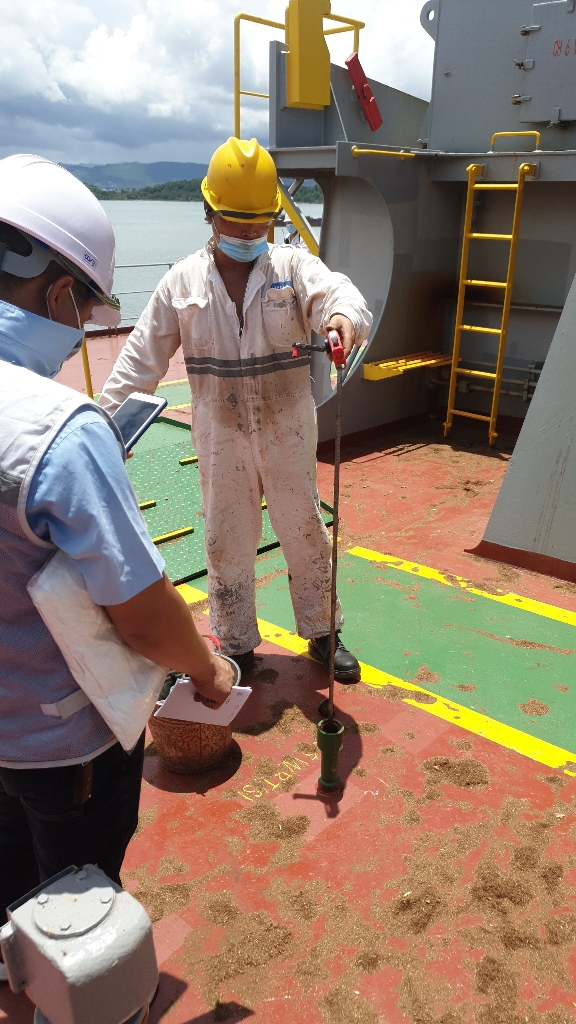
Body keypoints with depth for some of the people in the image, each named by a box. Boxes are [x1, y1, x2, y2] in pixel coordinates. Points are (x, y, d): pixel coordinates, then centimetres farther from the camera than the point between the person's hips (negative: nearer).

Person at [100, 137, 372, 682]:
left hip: (288, 432, 0)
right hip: (220, 437, 1)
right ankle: (236, 644, 29)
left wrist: (344, 316, -48)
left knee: (305, 532, 11)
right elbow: (142, 355, 3)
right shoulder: (183, 280, 1)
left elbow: (336, 291, -23)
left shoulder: (295, 265, -2)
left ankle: (322, 632, 32)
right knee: (227, 541, 10)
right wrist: (106, 416, -4)